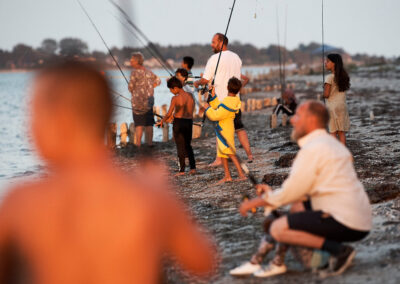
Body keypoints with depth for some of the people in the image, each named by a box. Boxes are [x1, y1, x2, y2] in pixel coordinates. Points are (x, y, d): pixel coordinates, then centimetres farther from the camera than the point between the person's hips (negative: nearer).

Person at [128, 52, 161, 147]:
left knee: (139, 124, -1)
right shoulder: (148, 71, 6)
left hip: (138, 101, -5)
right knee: (149, 124, 11)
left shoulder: (135, 72, -12)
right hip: (149, 101, 5)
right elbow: (158, 81, 17)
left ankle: (138, 144, -3)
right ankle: (150, 143, 14)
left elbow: (131, 87, -8)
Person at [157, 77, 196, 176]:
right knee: (188, 145, 18)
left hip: (178, 123, -5)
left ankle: (182, 170, 4)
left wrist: (162, 121, 3)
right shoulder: (190, 96, 3)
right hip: (189, 122, 5)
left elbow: (169, 114, -15)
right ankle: (193, 168, 11)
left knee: (180, 146, 4)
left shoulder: (175, 98, -15)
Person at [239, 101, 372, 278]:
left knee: (278, 229, -12)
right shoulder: (331, 143, 18)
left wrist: (256, 202, 4)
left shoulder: (313, 149, -12)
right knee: (298, 205, 26)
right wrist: (272, 192, 24)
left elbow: (290, 193, -10)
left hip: (346, 224, -10)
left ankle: (338, 250, -13)